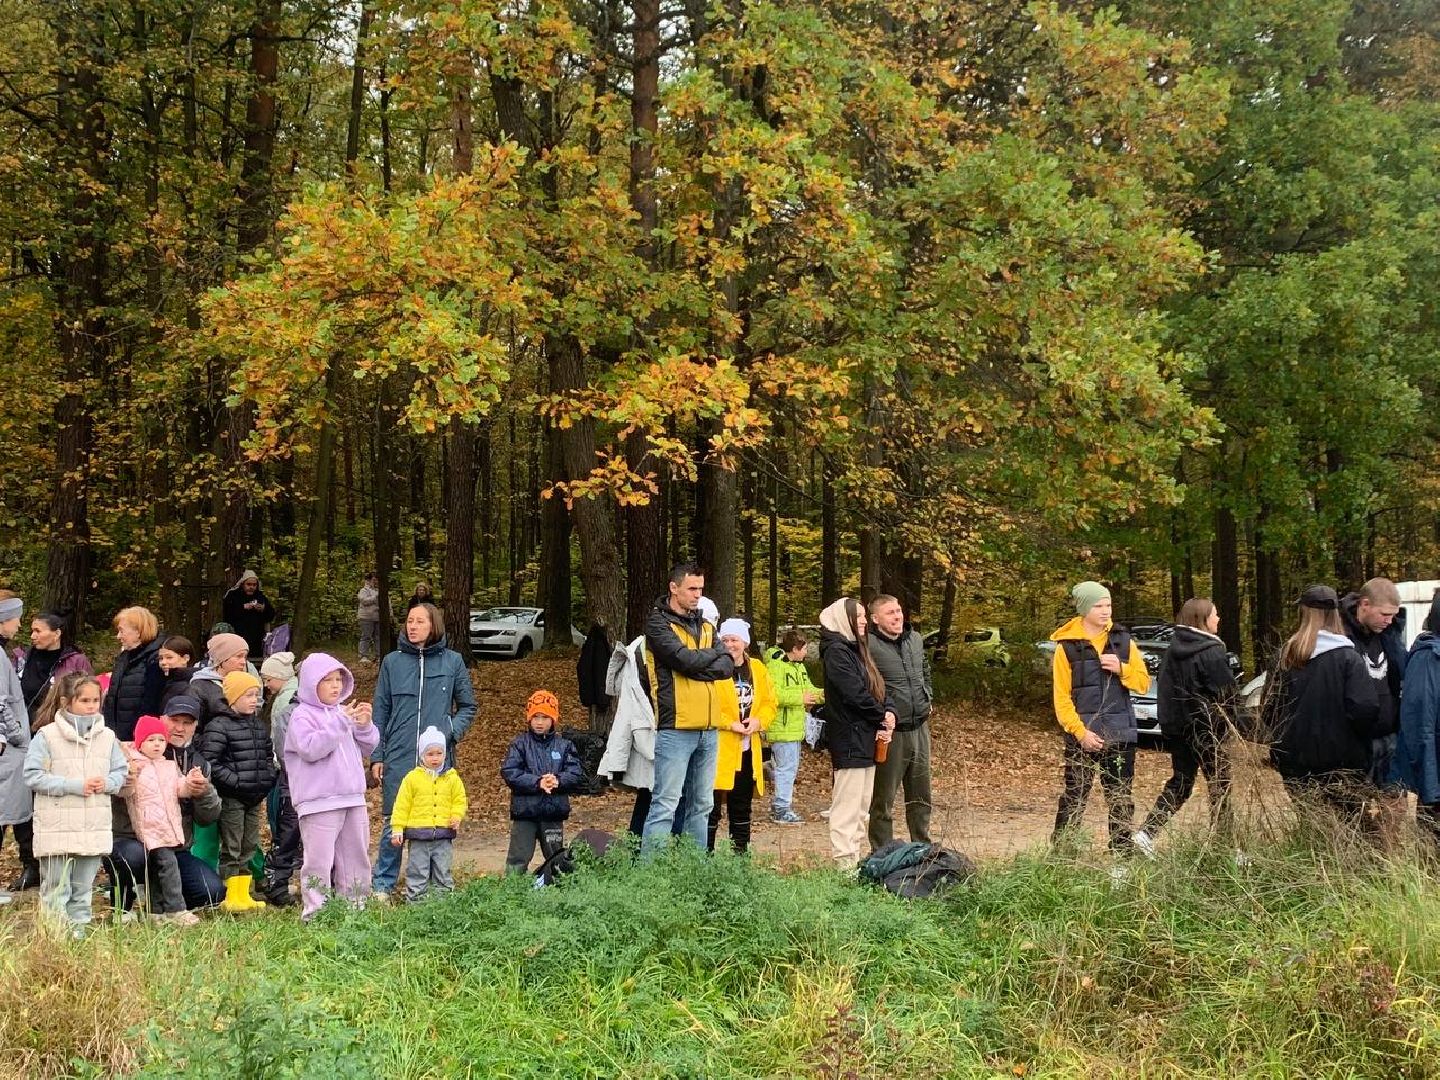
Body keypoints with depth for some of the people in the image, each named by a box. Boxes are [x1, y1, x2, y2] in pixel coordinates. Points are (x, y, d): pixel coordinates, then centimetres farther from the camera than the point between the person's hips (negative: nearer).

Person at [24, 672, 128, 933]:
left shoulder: (107, 736, 5)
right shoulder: (47, 736, -8)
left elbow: (121, 771, 11)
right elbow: (33, 776, -12)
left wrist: (107, 783, -12)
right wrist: (75, 786, -17)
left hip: (94, 829, 4)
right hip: (57, 829, -4)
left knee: (83, 888, 14)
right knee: (56, 888, 1)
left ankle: (78, 930, 23)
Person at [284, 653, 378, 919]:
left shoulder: (344, 712, 14)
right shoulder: (302, 715, -6)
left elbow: (367, 749, 17)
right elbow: (310, 748, -21)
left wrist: (365, 726, -3)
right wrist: (341, 722, -22)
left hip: (352, 798, 7)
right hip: (319, 802, -7)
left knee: (356, 856, 14)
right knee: (319, 860, -7)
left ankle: (354, 906, 24)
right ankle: (315, 912, -3)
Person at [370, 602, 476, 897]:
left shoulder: (452, 662, 3)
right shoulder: (392, 662, 5)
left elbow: (467, 706, 10)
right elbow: (380, 712, 8)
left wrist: (451, 732, -7)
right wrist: (376, 756, 4)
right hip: (399, 757, 0)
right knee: (393, 823, 2)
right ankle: (383, 884, 13)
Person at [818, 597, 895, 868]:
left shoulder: (858, 650, 18)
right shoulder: (837, 651, -12)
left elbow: (879, 688, 14)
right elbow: (855, 694, -19)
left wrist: (890, 712, -5)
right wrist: (881, 719, -8)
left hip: (866, 739, 10)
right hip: (850, 740, -10)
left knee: (862, 805, 13)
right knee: (847, 805, -9)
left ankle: (854, 857, 19)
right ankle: (845, 861, -9)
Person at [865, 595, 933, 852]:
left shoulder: (915, 639, 8)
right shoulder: (869, 646, -17)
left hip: (919, 727, 7)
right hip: (891, 732, -7)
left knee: (921, 795, 17)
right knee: (883, 797, 4)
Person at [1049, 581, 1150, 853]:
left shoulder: (1123, 641, 7)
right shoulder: (1067, 646, -3)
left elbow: (1144, 683, 7)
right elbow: (1061, 698, -5)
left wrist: (1122, 669, -12)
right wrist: (1080, 732, -15)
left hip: (1120, 734, 3)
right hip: (1082, 736, -3)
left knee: (1121, 798, 8)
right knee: (1074, 798, 0)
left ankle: (1123, 851, 15)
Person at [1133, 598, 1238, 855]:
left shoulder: (1173, 649, 6)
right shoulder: (1211, 652, -15)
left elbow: (1164, 684, 12)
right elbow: (1225, 691, -14)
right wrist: (1227, 724, 0)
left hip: (1175, 726, 7)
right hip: (1208, 728, -7)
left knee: (1180, 781, 15)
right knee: (1220, 786, 4)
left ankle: (1147, 832, 4)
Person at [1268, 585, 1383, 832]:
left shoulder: (1288, 656, 3)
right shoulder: (1347, 658, -10)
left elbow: (1269, 709, 4)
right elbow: (1364, 709, -19)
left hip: (1296, 765, 4)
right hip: (1341, 763, -4)